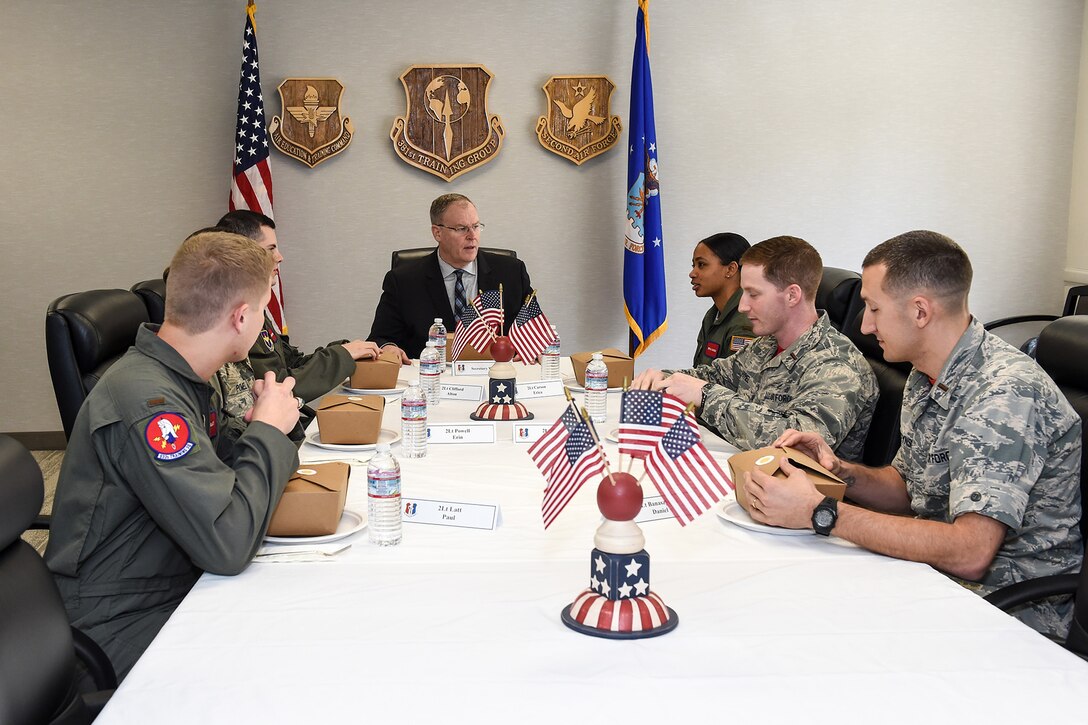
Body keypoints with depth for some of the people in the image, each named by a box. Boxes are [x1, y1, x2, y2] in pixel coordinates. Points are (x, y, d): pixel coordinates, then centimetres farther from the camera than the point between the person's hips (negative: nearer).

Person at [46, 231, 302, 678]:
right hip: (123, 629, -9)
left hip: (174, 585, 9)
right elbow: (226, 545, -30)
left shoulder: (178, 378, 4)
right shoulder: (146, 403, -26)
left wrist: (265, 428, -6)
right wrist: (267, 432, -18)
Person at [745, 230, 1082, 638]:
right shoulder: (926, 378, 6)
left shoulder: (1005, 396, -25)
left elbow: (970, 553, -32)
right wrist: (841, 473, -5)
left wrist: (821, 512, -30)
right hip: (936, 567, 8)